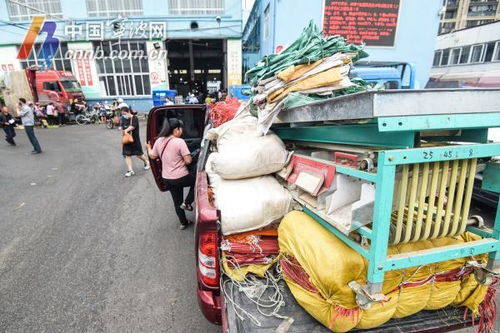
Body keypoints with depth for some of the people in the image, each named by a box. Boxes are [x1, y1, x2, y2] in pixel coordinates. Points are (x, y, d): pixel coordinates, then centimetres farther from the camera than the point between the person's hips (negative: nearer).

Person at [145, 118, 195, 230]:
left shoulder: (159, 141, 1)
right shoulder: (180, 142, -19)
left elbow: (153, 156, 16)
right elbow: (188, 161, -20)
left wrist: (149, 148, 35)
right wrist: (190, 158, 3)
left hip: (167, 178, 7)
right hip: (181, 177, -7)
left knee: (177, 202, 20)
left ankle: (183, 223, 35)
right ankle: (187, 203, 14)